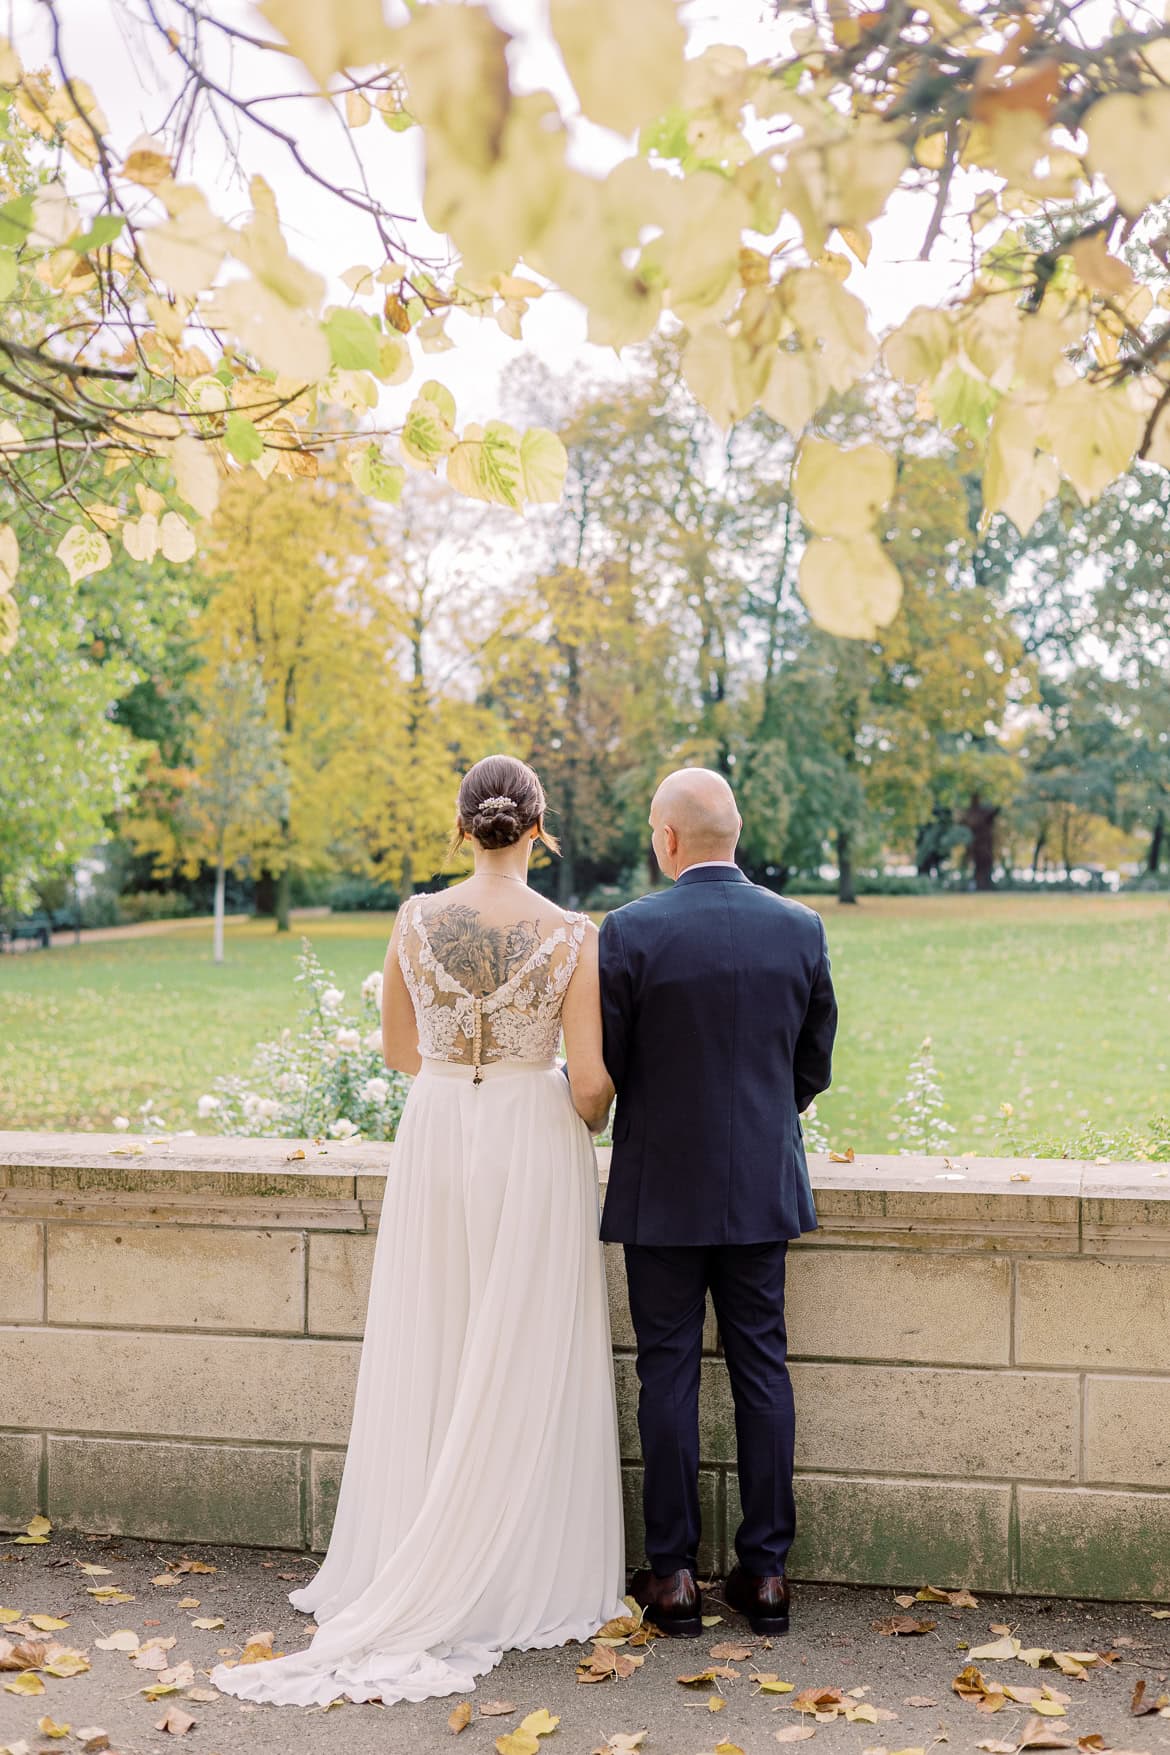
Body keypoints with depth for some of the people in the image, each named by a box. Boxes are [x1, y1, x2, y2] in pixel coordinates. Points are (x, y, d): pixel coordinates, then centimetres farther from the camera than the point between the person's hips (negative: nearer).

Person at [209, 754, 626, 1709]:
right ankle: (520, 1579, 15)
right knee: (523, 1365, 8)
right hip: (534, 1148, -2)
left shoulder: (417, 920, -3)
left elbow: (400, 1049, 10)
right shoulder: (570, 935, -11)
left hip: (436, 1146, 2)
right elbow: (591, 1080, -11)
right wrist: (581, 1121, 12)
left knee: (429, 1365, 13)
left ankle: (420, 1570, 22)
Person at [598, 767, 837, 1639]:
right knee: (762, 1365, 11)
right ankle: (765, 1569, 17)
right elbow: (815, 1065, 6)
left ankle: (674, 1574, 15)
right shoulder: (801, 928, -2)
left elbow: (601, 1065, -7)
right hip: (763, 1184, 3)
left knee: (669, 1371, 6)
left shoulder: (630, 930, -13)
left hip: (662, 1187, -3)